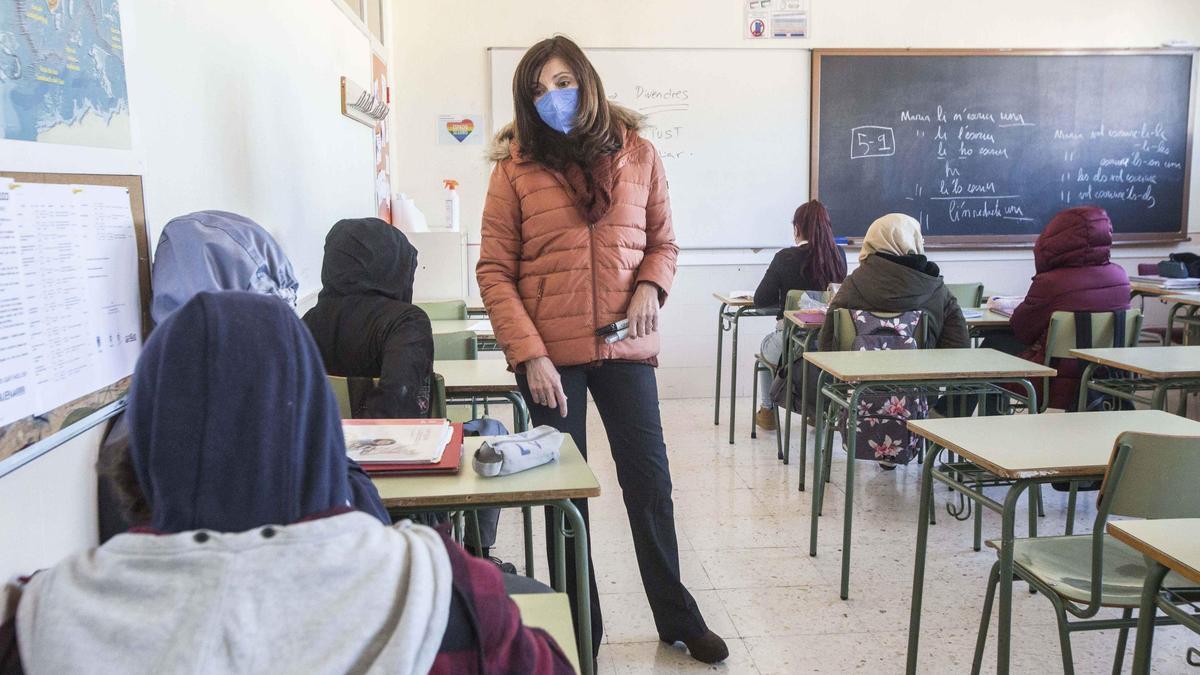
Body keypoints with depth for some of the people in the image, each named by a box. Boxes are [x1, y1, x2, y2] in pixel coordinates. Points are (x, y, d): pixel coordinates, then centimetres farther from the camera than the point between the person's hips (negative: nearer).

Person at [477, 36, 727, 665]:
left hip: (625, 347, 2)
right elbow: (494, 271, -4)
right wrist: (529, 354, -14)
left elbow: (662, 241, 14)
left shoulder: (638, 154, 5)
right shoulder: (515, 166, -1)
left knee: (650, 482, 8)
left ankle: (677, 618, 27)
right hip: (549, 354, -1)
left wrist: (651, 287, -8)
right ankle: (580, 629, 27)